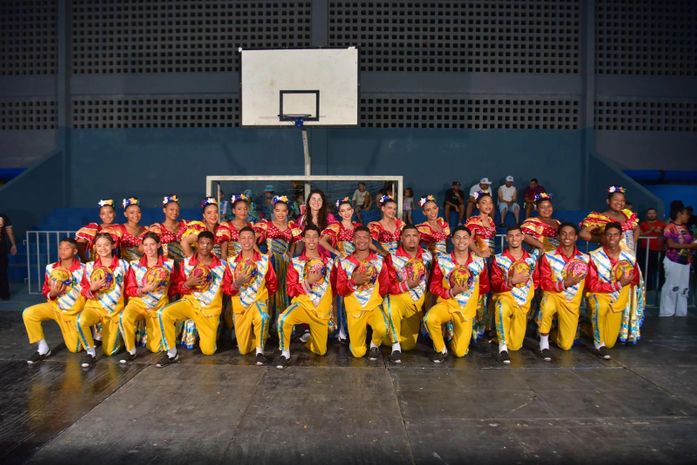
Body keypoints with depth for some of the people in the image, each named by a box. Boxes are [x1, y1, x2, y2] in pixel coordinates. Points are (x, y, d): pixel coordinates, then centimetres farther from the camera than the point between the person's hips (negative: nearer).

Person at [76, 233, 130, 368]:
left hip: (115, 310, 0)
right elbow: (84, 291, 3)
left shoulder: (123, 264, 0)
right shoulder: (89, 266, 2)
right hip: (95, 307, 0)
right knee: (80, 321, -37)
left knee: (109, 351, -1)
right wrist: (92, 288, -18)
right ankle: (90, 352, -13)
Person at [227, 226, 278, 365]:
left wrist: (260, 294, 3)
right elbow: (227, 290, -3)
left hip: (258, 301, -2)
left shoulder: (264, 260, -3)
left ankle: (260, 351, -24)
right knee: (243, 350, 9)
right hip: (240, 306, 2)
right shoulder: (232, 262, -2)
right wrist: (236, 284, -21)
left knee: (262, 317, -41)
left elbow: (273, 285, 9)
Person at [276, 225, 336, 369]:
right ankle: (285, 354, -14)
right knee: (283, 319, -37)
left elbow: (334, 287, 16)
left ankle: (309, 338, 44)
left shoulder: (328, 262, 5)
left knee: (321, 351, 10)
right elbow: (291, 290, -7)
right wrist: (309, 281, -20)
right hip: (302, 304, -3)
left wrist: (331, 311, 14)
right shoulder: (296, 262, -3)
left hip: (322, 311, 3)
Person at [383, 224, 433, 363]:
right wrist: (407, 285, -28)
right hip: (398, 298, -4)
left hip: (418, 303, 4)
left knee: (408, 346, 9)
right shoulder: (393, 258, -11)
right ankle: (395, 346, -23)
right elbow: (388, 286, -14)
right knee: (392, 307, -42)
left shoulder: (427, 256, 2)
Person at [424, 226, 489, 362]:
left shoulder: (479, 262, 0)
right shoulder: (442, 260, -6)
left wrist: (469, 291, -1)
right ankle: (441, 350, -7)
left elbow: (484, 287, 13)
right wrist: (451, 292, -18)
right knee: (430, 319, -36)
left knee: (460, 352, -4)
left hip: (467, 310, 1)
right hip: (446, 304, -1)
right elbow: (434, 287, -3)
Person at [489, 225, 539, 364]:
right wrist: (512, 281, -20)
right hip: (505, 297, -3)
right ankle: (502, 347, -31)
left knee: (515, 345, 0)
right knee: (502, 307, -43)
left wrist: (529, 293, 5)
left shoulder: (531, 258, 7)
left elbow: (536, 280, 19)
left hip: (524, 304, 4)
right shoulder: (499, 259, -3)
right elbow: (495, 285, -7)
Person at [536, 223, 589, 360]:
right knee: (548, 306, -42)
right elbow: (544, 284, -11)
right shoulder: (548, 257, -7)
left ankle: (556, 332, 42)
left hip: (572, 303, 3)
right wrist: (564, 284, -23)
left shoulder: (585, 259, 0)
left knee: (565, 345, 4)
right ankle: (544, 343, -19)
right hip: (553, 295, -3)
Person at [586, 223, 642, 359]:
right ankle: (599, 344, -24)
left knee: (610, 343, 5)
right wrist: (618, 285, -24)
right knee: (601, 306, -42)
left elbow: (634, 281, 14)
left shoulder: (629, 257, -5)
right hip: (598, 294, -4)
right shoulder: (595, 256, -19)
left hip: (618, 300, 4)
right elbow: (592, 285, -19)